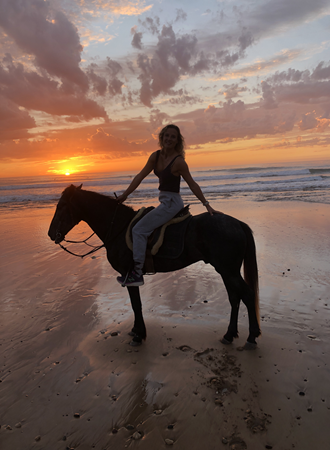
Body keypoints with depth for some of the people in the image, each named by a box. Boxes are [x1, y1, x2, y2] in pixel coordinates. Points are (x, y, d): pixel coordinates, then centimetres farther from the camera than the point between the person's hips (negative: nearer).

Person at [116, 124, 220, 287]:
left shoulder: (179, 161, -17)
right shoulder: (155, 156, 3)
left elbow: (192, 184, -10)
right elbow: (140, 176, 7)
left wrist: (207, 205, -7)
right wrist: (124, 195, 8)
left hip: (172, 203, -9)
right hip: (164, 201, 9)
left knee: (139, 229, -11)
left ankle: (137, 273, -7)